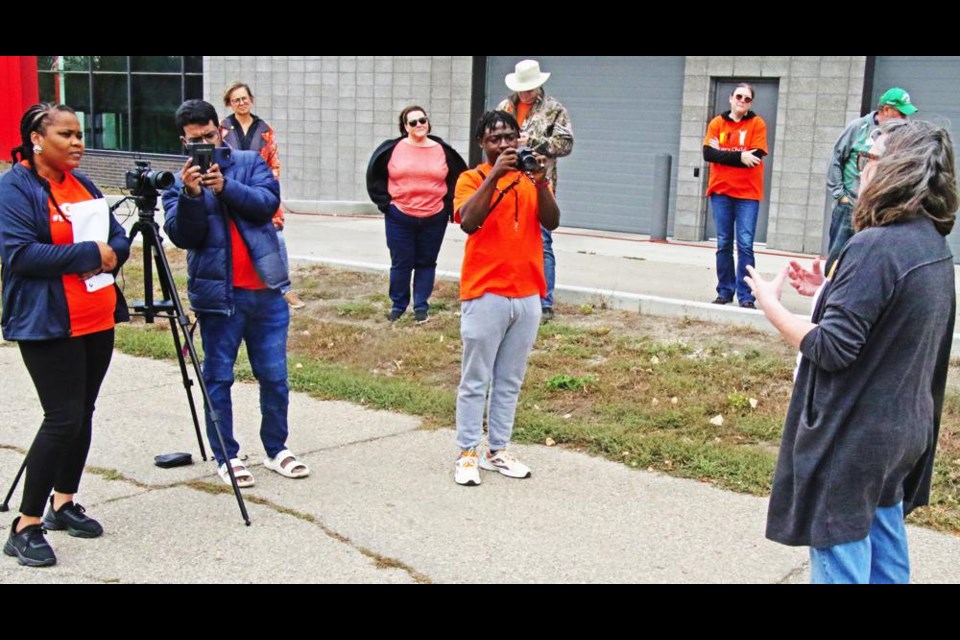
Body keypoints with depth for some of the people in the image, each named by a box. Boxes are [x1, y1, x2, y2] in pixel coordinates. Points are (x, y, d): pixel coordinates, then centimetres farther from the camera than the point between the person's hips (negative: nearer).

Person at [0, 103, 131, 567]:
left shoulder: (82, 183, 14)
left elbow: (119, 239, 14)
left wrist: (109, 254, -8)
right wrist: (88, 253, -19)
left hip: (98, 319, 7)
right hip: (49, 324, -7)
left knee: (82, 415, 12)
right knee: (63, 418, -10)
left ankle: (63, 503, 28)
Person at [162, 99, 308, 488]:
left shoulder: (249, 162, 6)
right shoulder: (179, 182, 4)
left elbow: (269, 202, -9)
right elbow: (182, 236, -9)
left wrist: (225, 186, -21)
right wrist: (191, 193, -24)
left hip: (266, 290, 1)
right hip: (218, 294, -1)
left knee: (275, 377, 9)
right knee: (218, 379, 6)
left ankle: (276, 449, 23)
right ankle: (226, 456, 18)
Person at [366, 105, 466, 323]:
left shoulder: (444, 151, 3)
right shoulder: (391, 149, 0)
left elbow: (458, 179, 12)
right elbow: (375, 177, 8)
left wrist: (448, 206, 4)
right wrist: (385, 202, 1)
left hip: (434, 219, 1)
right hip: (399, 218, -1)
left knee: (426, 263, 8)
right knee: (401, 263, 5)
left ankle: (421, 307, 18)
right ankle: (398, 305, 19)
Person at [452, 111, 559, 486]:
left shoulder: (532, 180, 10)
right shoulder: (472, 179, -1)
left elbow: (551, 222, -4)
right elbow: (468, 222, -19)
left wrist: (540, 181, -18)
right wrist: (494, 175, -23)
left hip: (527, 295, 4)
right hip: (485, 295, -4)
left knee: (510, 380, 11)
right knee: (476, 379, 1)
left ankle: (497, 451, 20)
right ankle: (468, 454, 10)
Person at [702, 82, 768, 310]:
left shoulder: (757, 124, 2)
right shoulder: (717, 123, 7)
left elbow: (756, 156, -10)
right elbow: (708, 154, -6)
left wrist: (722, 153, -8)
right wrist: (739, 157, -14)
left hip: (748, 193, -2)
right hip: (720, 191, 2)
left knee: (745, 244, -7)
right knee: (724, 244, 6)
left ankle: (745, 295, -3)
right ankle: (725, 291, 14)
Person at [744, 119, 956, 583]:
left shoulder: (875, 247, -23)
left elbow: (832, 349, -23)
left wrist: (770, 303, -12)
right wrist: (828, 293, 9)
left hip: (851, 436, -9)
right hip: (900, 432, 9)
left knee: (840, 564, 2)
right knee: (887, 562, 21)